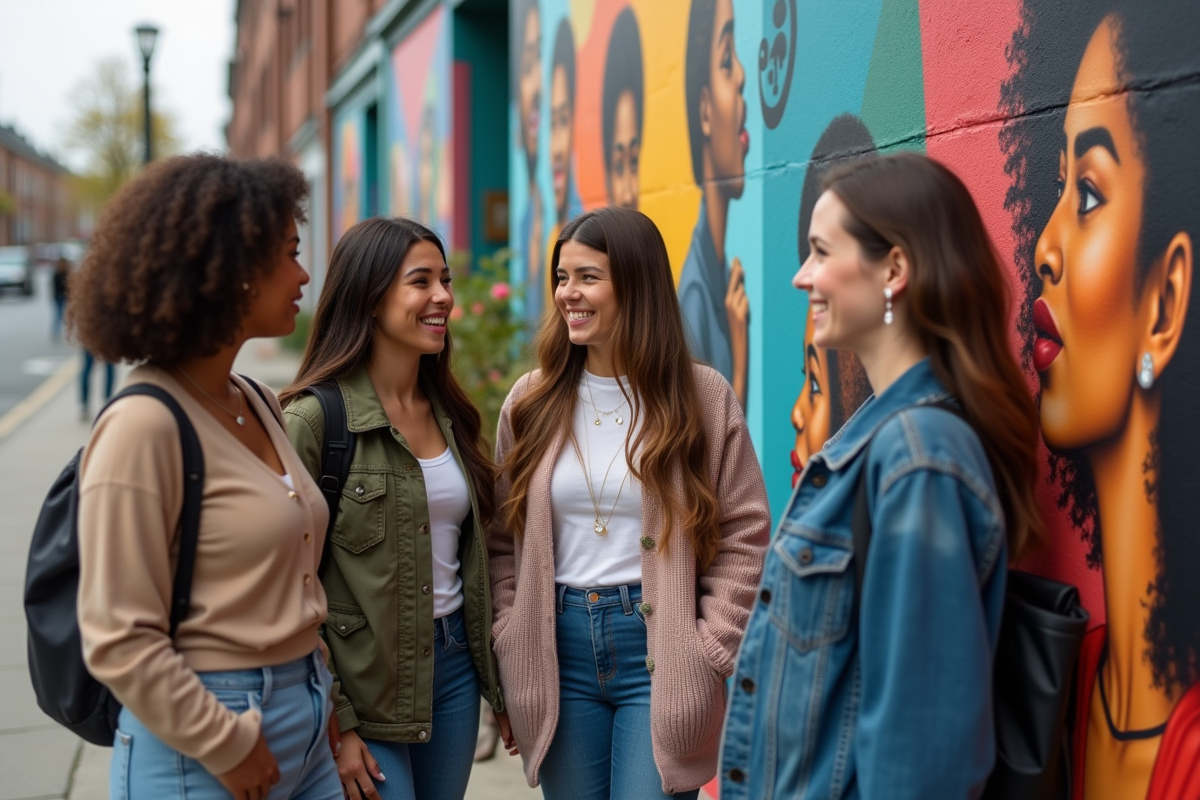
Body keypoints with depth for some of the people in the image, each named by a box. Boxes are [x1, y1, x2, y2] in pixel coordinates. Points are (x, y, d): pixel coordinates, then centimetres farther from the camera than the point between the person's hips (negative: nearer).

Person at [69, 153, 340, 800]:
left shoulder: (257, 406, 6)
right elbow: (119, 643, -18)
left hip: (304, 731, 7)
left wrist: (322, 709, 8)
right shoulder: (144, 426, -17)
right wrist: (228, 748, -13)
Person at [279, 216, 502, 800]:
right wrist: (332, 724, -15)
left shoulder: (450, 412, 8)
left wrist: (499, 683, 14)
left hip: (454, 662, 6)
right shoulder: (314, 418, -13)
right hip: (366, 683, -6)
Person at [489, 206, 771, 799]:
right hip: (558, 651, 3)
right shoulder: (532, 402, 5)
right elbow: (504, 543, 9)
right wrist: (511, 651, 2)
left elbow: (745, 538, -2)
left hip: (659, 652, -3)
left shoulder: (701, 396, -3)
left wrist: (708, 652, -9)